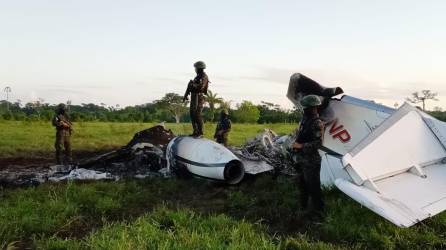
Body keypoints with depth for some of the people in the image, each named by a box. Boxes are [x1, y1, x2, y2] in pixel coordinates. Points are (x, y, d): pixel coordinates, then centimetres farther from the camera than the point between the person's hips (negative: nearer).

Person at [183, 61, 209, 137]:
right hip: (194, 97, 10)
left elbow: (201, 87, -25)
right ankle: (195, 131, 15)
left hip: (199, 97, -10)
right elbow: (190, 87, 23)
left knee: (198, 115, -12)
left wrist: (192, 84, -13)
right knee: (192, 114, 9)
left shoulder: (204, 77, -10)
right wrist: (185, 95, 21)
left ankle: (200, 133, -8)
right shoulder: (197, 77, 20)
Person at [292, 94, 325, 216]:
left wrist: (301, 146, -21)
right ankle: (303, 206, 36)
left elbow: (318, 143, -22)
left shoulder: (317, 124, -16)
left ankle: (318, 209, 13)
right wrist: (296, 144, 8)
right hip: (301, 159, 9)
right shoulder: (305, 120, 10)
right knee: (302, 183, 20)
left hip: (311, 160, -9)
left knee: (313, 186, 0)